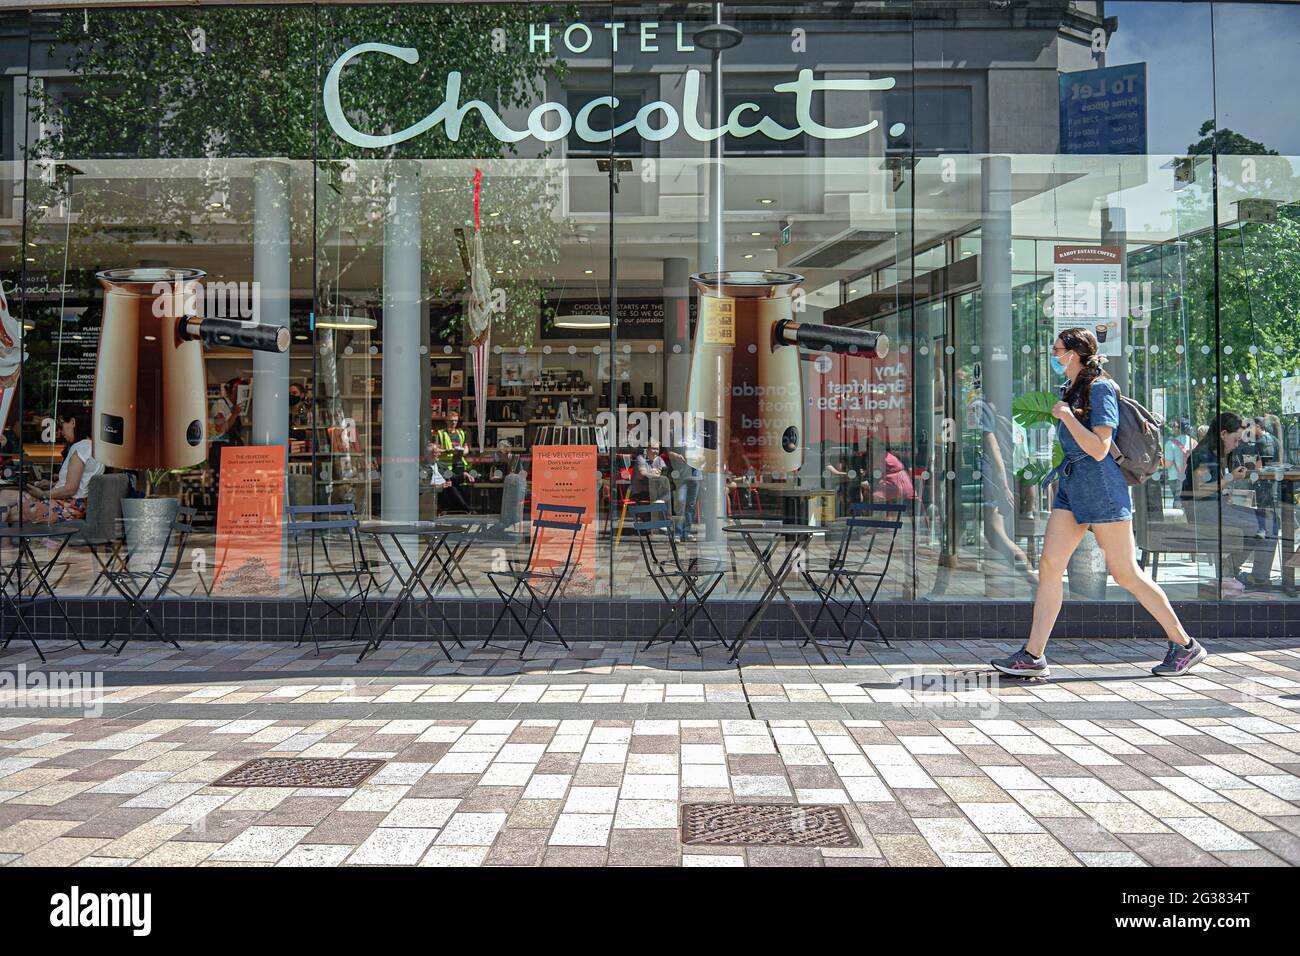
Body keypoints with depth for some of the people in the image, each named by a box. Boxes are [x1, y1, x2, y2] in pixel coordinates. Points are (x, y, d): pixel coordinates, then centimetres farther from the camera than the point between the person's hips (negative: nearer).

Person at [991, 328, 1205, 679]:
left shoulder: (1100, 388, -10)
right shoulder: (1072, 390, 16)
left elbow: (1099, 449, -18)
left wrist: (1066, 415, -15)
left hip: (1101, 486, -8)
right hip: (1070, 486, 9)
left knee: (1125, 573, -1)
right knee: (1049, 566, -2)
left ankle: (1185, 645, 14)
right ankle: (1033, 656, -2)